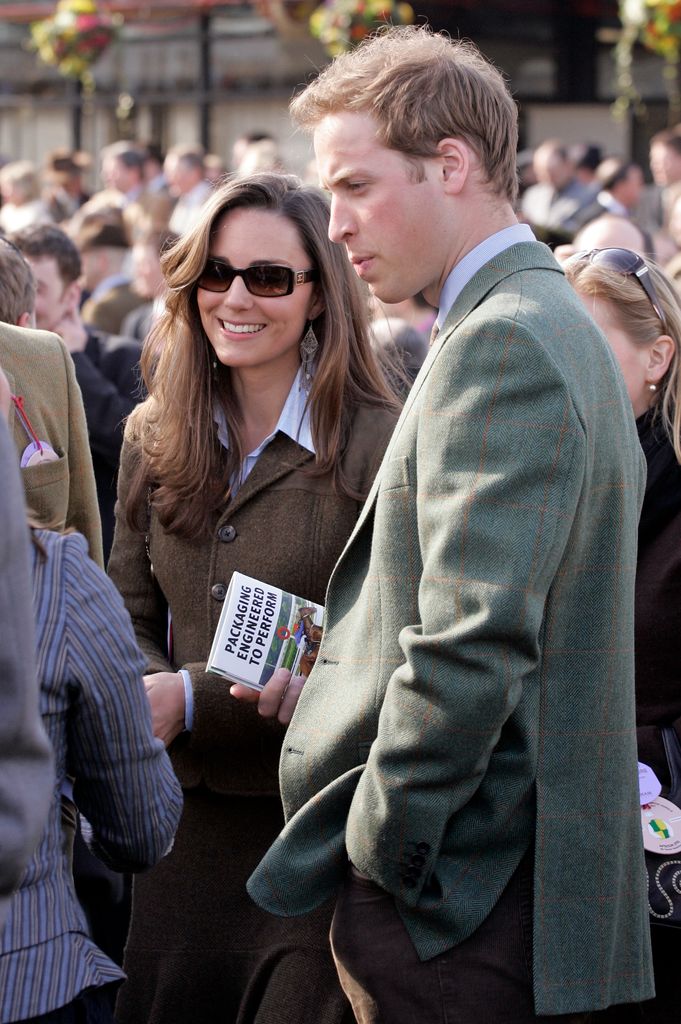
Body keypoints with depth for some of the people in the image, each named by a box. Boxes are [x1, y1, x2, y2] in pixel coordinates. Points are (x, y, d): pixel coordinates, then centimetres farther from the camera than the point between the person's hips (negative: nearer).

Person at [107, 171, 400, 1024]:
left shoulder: (379, 444, -11)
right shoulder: (153, 439, 8)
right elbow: (128, 617, 10)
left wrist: (193, 701, -20)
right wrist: (138, 692, -13)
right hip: (184, 820, 5)